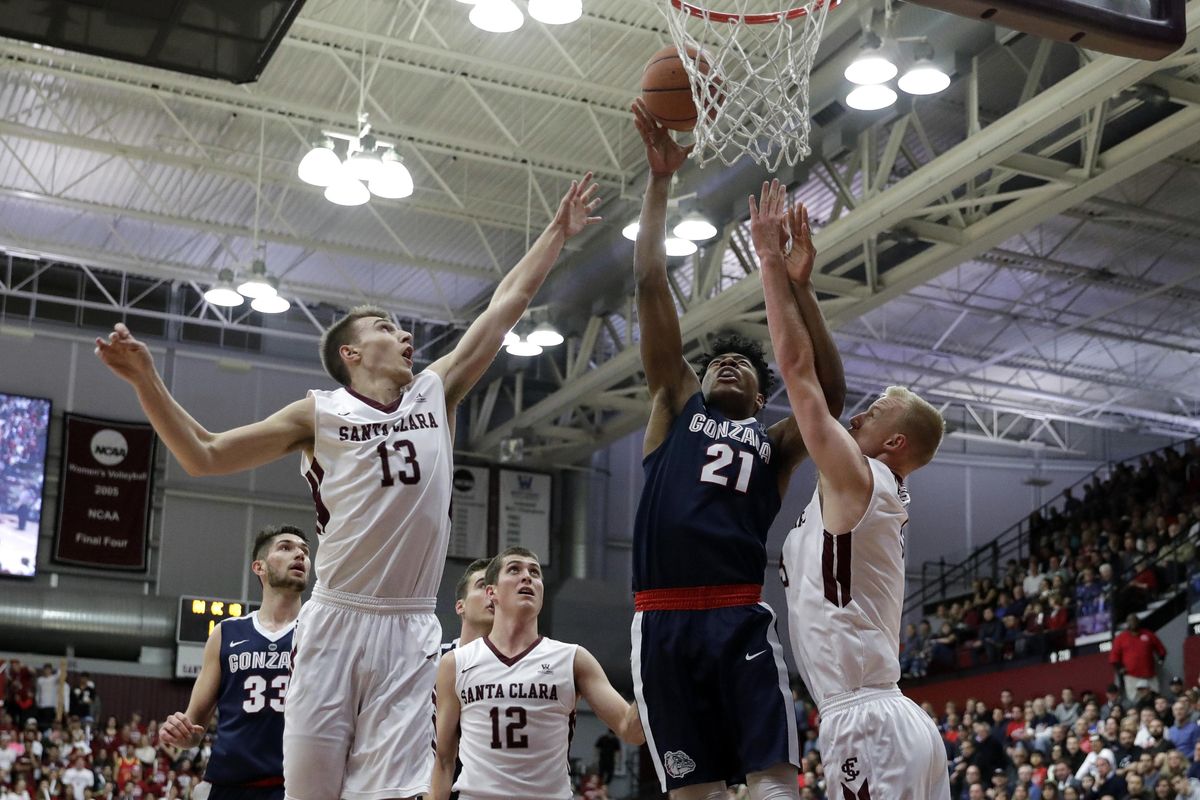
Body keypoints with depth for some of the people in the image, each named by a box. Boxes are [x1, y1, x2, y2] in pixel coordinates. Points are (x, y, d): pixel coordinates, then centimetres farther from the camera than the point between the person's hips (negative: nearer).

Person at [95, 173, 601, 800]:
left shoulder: (437, 393, 14)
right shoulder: (321, 413, 6)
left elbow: (507, 303, 17)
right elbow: (204, 456, 6)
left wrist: (558, 233, 19)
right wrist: (145, 379, -4)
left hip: (410, 630, 2)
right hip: (335, 622, -2)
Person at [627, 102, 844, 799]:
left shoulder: (777, 441, 19)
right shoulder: (677, 404, 21)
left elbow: (829, 393, -2)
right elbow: (651, 286, 14)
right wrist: (661, 180, 9)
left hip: (740, 616, -1)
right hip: (662, 618, 1)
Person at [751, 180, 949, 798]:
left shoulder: (856, 477, -7)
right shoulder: (871, 492, 17)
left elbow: (798, 369, -9)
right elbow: (818, 378, 22)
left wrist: (771, 262, -2)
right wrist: (798, 283, 20)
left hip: (867, 728, -10)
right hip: (894, 724, 10)